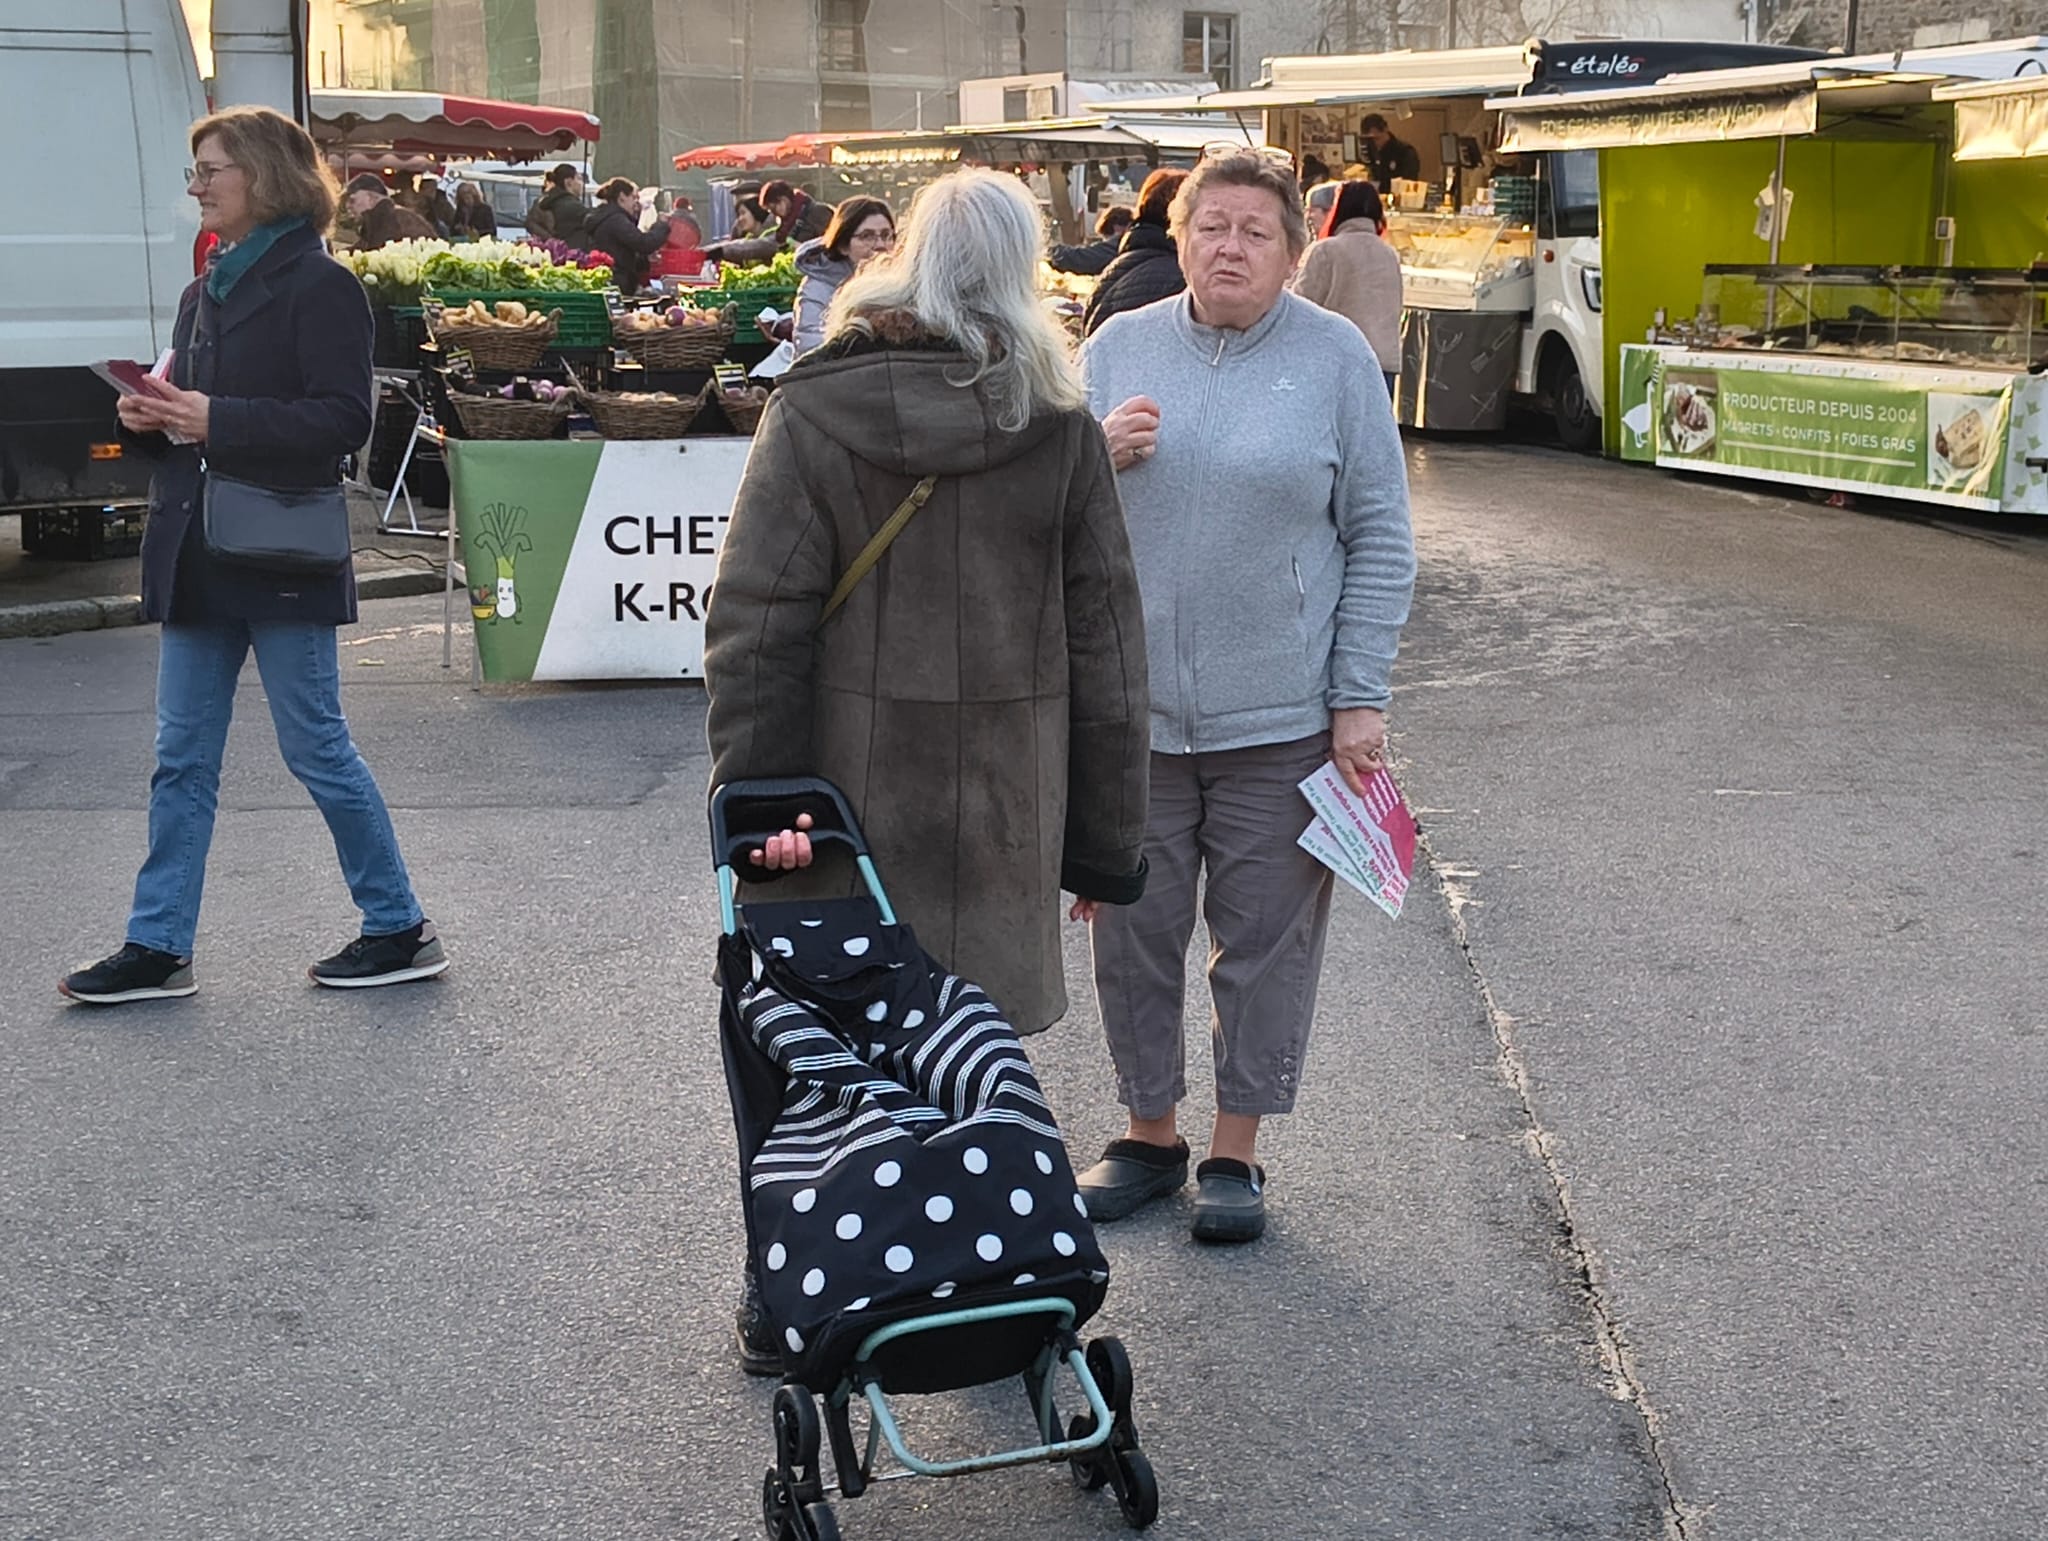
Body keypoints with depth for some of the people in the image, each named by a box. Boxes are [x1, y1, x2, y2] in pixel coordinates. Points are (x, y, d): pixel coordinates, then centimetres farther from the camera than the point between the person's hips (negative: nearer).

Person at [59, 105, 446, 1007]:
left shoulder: (318, 287, -9)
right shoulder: (206, 293, 17)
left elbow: (343, 420, -18)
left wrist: (216, 420, -23)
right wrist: (154, 417, 1)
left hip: (282, 558, -8)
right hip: (197, 558, 8)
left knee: (316, 747, -1)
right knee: (182, 757, 9)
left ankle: (401, 930, 12)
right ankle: (158, 947, 15)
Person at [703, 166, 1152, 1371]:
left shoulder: (812, 411, -4)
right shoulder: (1062, 430, -1)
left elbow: (755, 624, -10)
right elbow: (1106, 648, 1)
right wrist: (1107, 840, 8)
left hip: (850, 778, 0)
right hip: (1003, 801, 1)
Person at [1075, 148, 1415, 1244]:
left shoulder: (1336, 358, 0)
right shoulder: (1116, 349, 7)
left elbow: (1380, 541, 0)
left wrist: (1361, 697, -5)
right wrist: (1097, 455, -9)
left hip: (1280, 716, -2)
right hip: (1129, 709, 3)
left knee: (1266, 938, 7)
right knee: (1133, 929, 10)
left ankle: (1236, 1150, 22)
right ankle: (1148, 1132, 28)